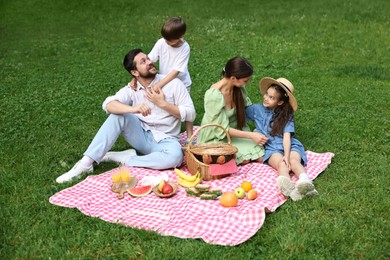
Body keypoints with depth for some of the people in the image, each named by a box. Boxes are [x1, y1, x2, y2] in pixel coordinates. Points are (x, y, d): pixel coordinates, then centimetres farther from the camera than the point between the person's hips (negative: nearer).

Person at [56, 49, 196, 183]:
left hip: (165, 140, -2)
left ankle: (126, 159, -21)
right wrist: (133, 109, -41)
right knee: (118, 114, -25)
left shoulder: (173, 83, -9)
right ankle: (86, 163, -25)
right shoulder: (131, 89, -4)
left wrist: (162, 103, -19)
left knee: (175, 156, -38)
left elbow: (190, 114, -9)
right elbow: (108, 104, -22)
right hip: (141, 136, 2)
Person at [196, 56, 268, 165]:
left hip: (235, 130, 6)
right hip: (215, 137, -6)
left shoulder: (239, 88, -8)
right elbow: (222, 129, -24)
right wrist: (251, 135, -25)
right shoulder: (214, 96, -29)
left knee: (259, 157, -14)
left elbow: (246, 110, 8)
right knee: (244, 159, -25)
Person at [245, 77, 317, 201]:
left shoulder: (286, 115, 6)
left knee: (293, 161, -32)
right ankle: (288, 188, -64)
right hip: (271, 149, -1)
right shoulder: (257, 109, 11)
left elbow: (286, 137, -6)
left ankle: (305, 182, -61)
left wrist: (287, 155, -22)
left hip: (289, 146, 1)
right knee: (281, 163, -33)